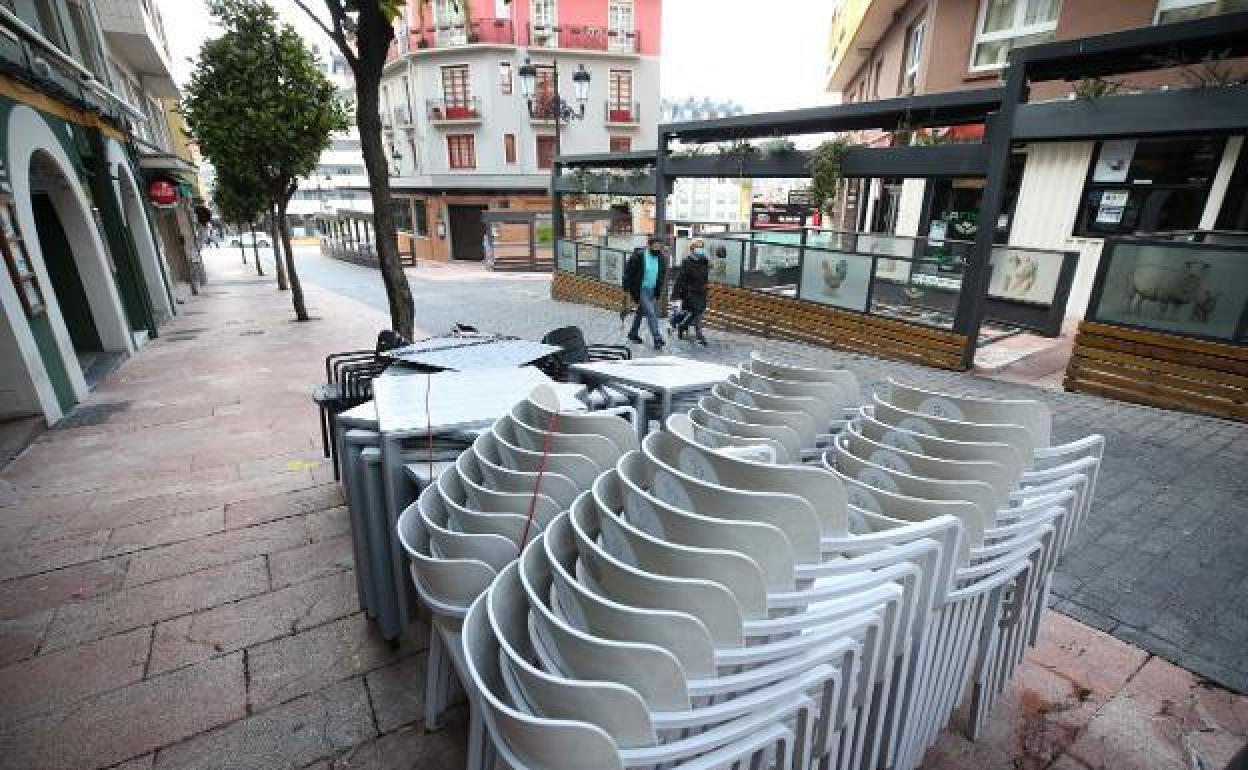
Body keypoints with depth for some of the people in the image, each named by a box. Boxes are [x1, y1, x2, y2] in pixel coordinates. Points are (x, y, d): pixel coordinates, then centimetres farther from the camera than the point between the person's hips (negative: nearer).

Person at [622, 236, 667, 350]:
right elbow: (628, 272, -8)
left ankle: (633, 334, 36)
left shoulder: (662, 259, 2)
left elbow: (663, 276, 14)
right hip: (640, 290, -6)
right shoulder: (638, 256, -13)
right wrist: (627, 288, -9)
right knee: (650, 313, -13)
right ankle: (657, 338, -11)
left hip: (652, 290, 6)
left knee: (641, 311, 19)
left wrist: (659, 291, 10)